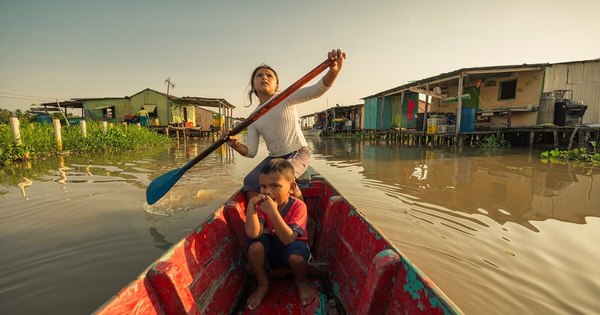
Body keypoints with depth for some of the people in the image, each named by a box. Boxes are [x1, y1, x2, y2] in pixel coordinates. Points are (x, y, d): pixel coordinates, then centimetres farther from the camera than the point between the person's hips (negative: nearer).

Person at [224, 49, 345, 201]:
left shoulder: (287, 98, -6)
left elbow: (317, 90, -22)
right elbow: (251, 152, -2)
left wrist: (334, 70, -43)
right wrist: (235, 144, -24)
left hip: (298, 154, -4)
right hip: (274, 158, 4)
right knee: (250, 182, -17)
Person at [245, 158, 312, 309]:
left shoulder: (298, 206, -26)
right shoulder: (261, 205, -15)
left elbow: (288, 239, -36)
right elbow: (253, 234, -29)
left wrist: (273, 212, -46)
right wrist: (251, 205, -36)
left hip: (292, 246, -3)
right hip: (271, 251, 3)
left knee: (296, 256, -35)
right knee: (255, 247, -27)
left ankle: (301, 281, 3)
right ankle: (263, 284, 2)